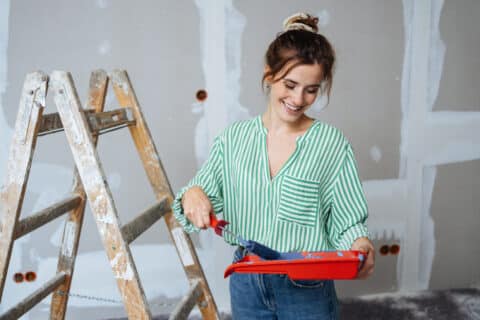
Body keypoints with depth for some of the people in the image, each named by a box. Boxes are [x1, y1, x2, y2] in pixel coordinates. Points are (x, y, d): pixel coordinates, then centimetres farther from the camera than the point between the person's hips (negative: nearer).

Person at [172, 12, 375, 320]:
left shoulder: (333, 145, -8)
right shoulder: (235, 138, 0)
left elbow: (347, 222, -6)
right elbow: (205, 190, 4)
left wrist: (360, 244, -26)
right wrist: (192, 194, -17)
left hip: (307, 289, -2)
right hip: (246, 283, 3)